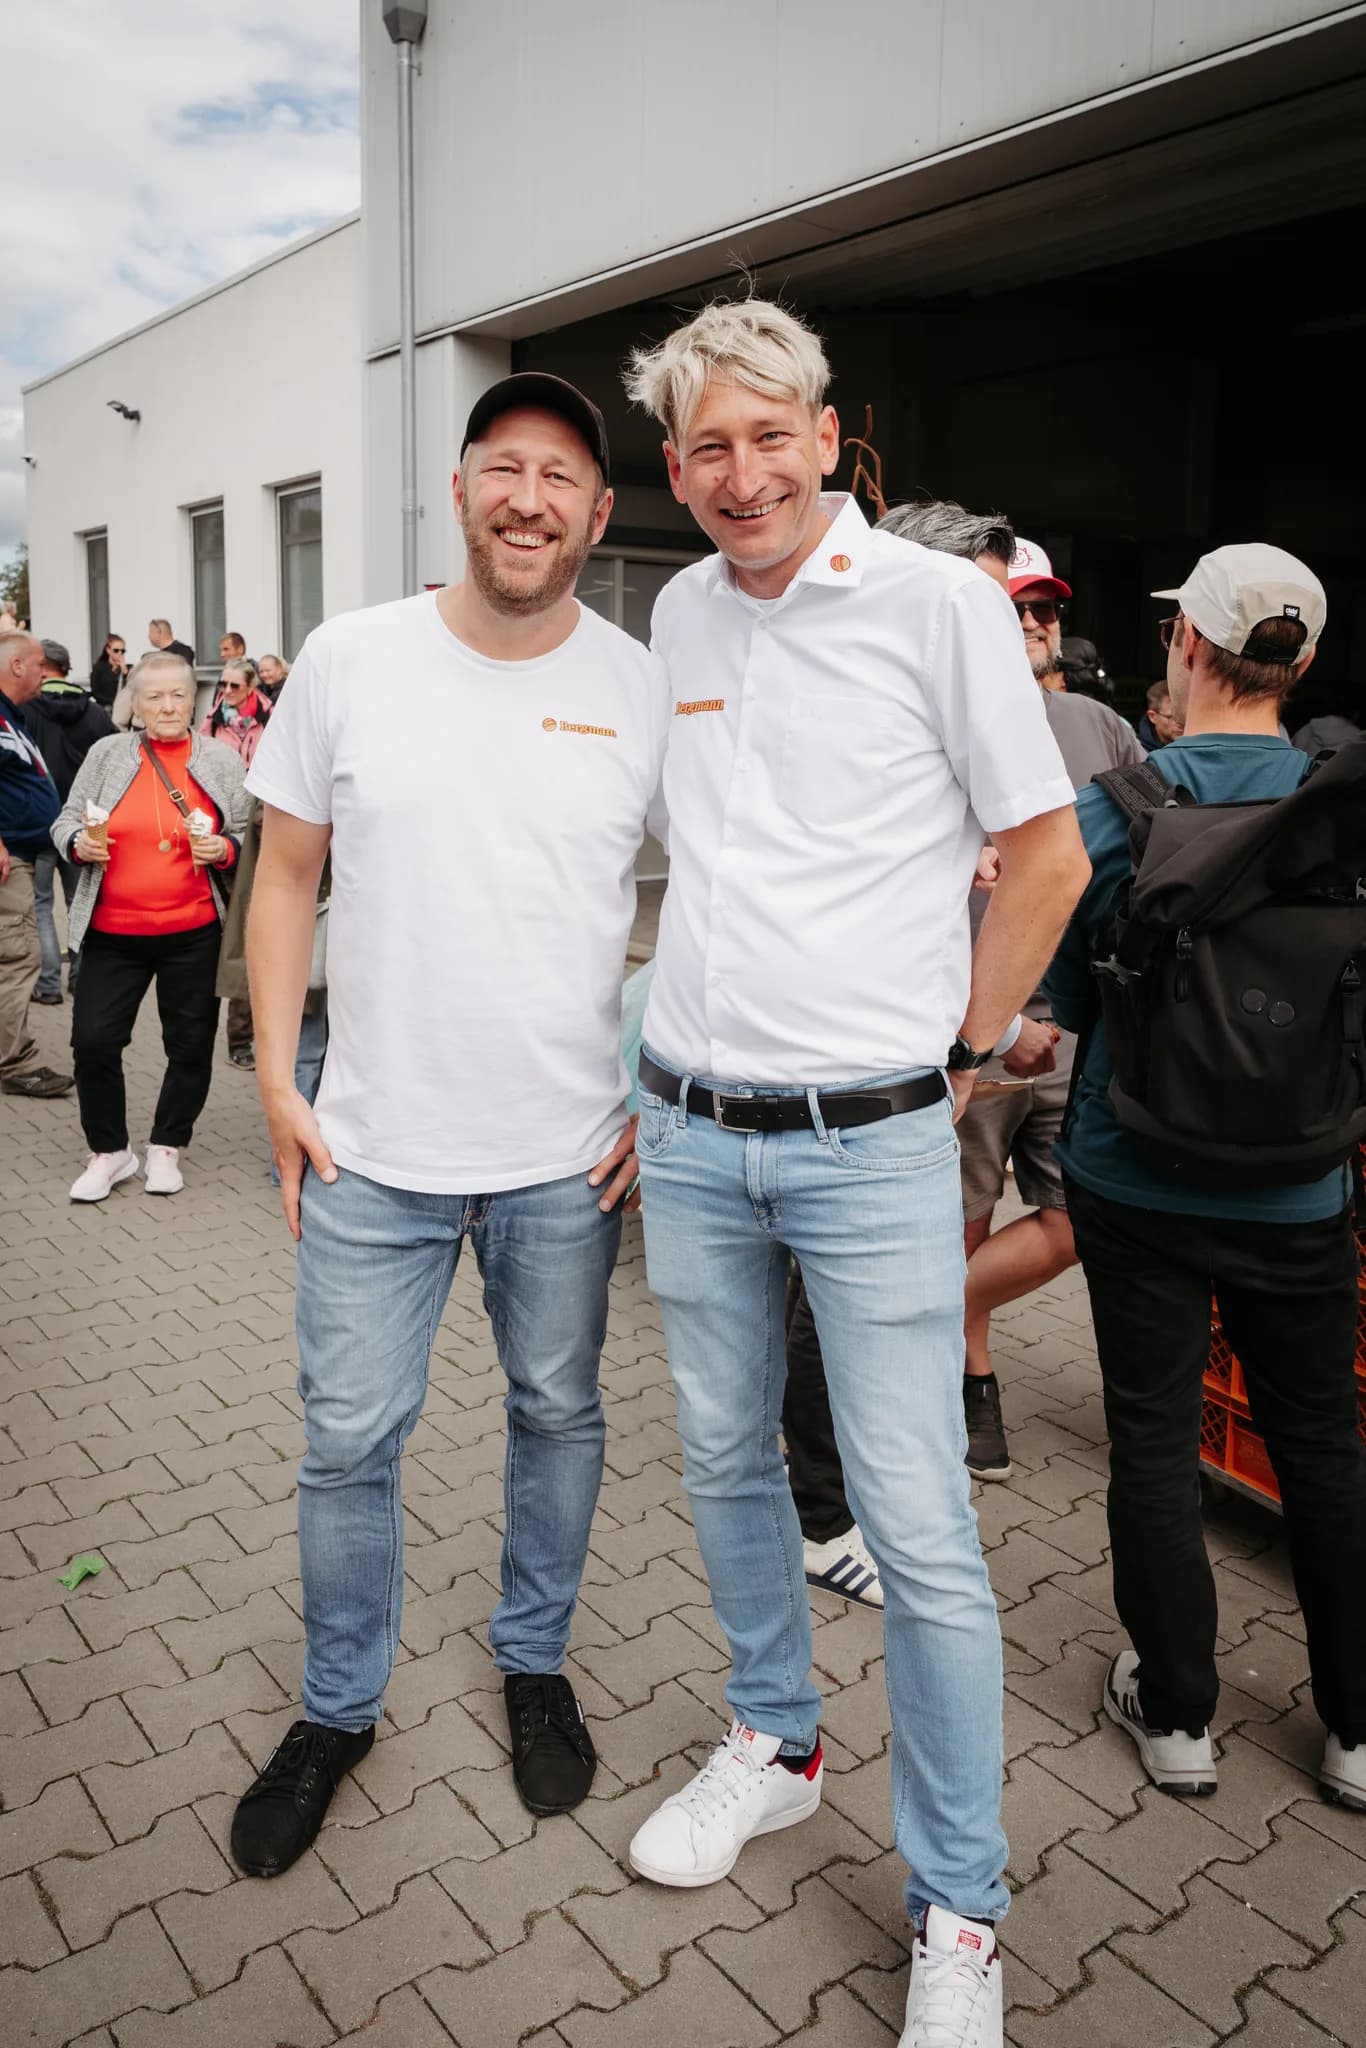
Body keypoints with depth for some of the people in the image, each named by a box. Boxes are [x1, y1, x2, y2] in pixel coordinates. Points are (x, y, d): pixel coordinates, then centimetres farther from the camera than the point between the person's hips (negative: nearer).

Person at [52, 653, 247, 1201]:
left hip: (193, 933, 0)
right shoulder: (106, 753, 4)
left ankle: (166, 1148, 25)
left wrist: (222, 849, -13)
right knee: (93, 1039, -2)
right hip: (113, 931, 1)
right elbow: (66, 821, 9)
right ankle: (110, 1151, 17)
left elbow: (247, 840, 8)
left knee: (191, 1045, 7)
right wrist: (79, 843, -11)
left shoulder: (222, 762, 4)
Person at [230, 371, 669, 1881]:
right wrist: (277, 1080, -1)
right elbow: (287, 877, 4)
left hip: (569, 1154, 1)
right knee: (348, 1436, 10)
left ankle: (534, 1661, 42)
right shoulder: (350, 660, -2)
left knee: (558, 1413, 16)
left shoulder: (647, 691, -3)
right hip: (371, 1148, 0)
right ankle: (337, 1710, 35)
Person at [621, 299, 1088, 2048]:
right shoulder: (679, 615, 10)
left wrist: (955, 1051, 0)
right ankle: (774, 1742, 42)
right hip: (687, 1132, 6)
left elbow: (1047, 858, -2)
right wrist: (679, 1059, 16)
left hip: (869, 1138, -5)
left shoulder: (939, 602, -6)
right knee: (725, 1463, 18)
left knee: (919, 1536, 1)